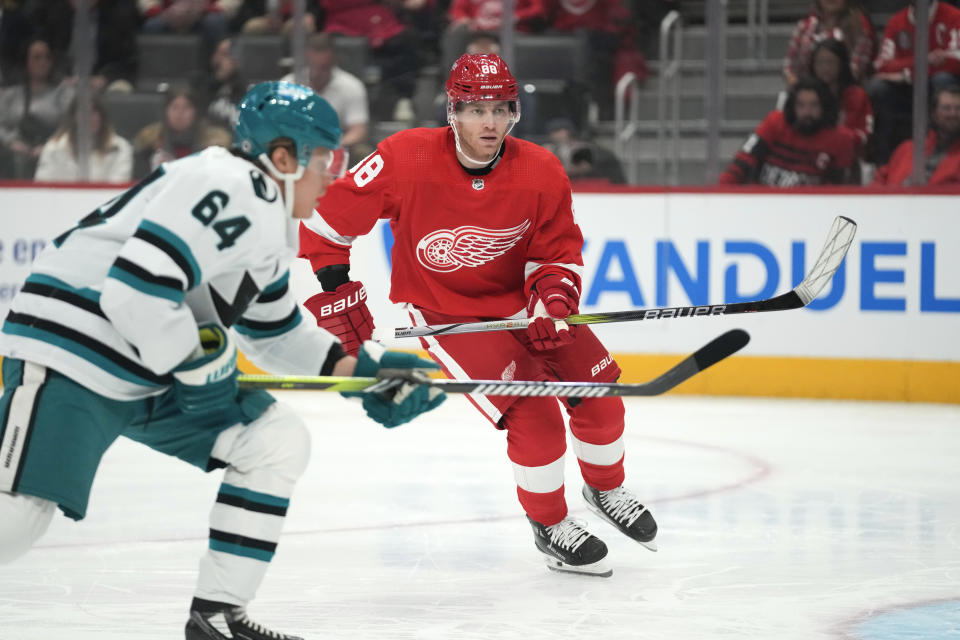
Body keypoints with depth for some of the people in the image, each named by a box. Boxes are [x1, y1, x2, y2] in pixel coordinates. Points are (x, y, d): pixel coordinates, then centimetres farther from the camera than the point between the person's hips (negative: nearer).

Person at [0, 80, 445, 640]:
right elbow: (134, 289, -28)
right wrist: (198, 368, -15)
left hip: (156, 373, 10)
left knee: (281, 441, 5)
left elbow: (277, 335, 27)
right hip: (69, 349, -10)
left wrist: (364, 367, 18)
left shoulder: (270, 221, 16)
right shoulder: (229, 190, -19)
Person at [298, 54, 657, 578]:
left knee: (598, 395, 3)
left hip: (518, 297, 4)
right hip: (444, 311, -4)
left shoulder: (542, 174, -15)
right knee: (533, 416, -18)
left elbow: (559, 254, -4)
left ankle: (605, 489, 35)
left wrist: (553, 299, -23)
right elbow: (326, 215, -16)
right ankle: (548, 526, 6)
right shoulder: (407, 160, -25)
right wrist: (334, 291, -15)